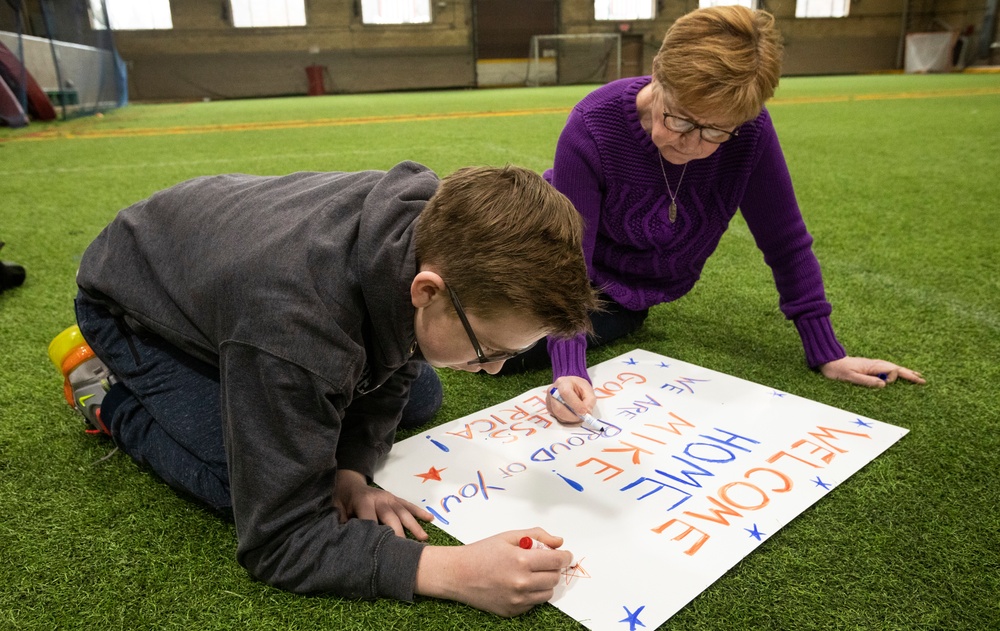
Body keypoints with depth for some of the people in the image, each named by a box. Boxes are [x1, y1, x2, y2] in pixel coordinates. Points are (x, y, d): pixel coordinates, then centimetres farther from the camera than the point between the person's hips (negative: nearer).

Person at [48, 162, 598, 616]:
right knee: (238, 488, -24)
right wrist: (450, 571, -45)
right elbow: (277, 538, -37)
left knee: (417, 397, 1)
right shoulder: (294, 331, -47)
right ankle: (108, 392, 5)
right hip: (132, 302, -5)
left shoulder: (439, 228, -27)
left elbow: (396, 368, -10)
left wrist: (351, 469, -23)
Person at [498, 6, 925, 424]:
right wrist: (569, 369, -46)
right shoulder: (593, 128, -33)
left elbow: (786, 243, -16)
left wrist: (827, 355, -12)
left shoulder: (751, 134, -27)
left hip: (629, 290, 1)